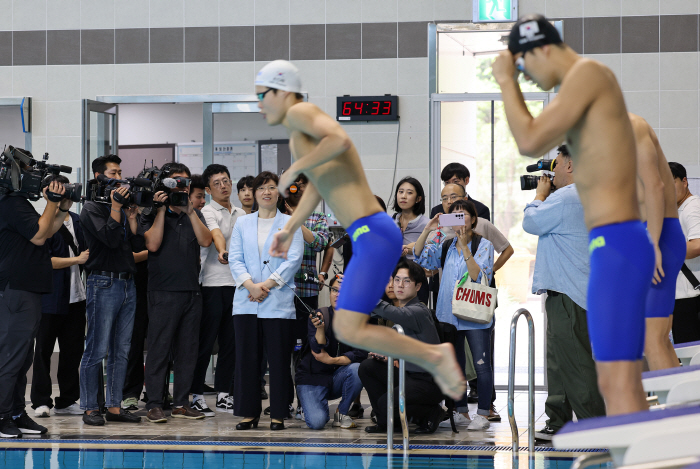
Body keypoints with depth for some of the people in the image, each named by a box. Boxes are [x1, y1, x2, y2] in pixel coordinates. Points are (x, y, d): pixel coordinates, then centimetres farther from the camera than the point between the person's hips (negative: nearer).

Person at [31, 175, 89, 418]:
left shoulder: (78, 222, 14)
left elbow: (87, 252, 25)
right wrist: (77, 259, -16)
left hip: (76, 296, 6)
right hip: (50, 297, -6)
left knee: (73, 349, 8)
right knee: (44, 348, -1)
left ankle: (67, 400, 15)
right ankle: (41, 401, 5)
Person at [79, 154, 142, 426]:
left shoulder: (122, 205, 17)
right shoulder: (92, 208, -3)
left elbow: (136, 241, 10)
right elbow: (110, 239, -16)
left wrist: (132, 214, 0)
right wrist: (116, 206, -15)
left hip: (127, 283, 7)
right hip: (104, 283, -7)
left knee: (122, 351, 7)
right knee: (97, 350, -6)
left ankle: (114, 407, 12)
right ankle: (90, 409, -2)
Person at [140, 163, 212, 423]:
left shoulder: (194, 214, 14)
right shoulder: (152, 213, 2)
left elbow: (205, 241, -1)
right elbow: (153, 244, -12)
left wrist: (189, 210, -8)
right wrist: (161, 209, -11)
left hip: (191, 290, 5)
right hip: (163, 291, -5)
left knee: (188, 350, 6)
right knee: (159, 348, -5)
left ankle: (181, 403, 13)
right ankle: (154, 404, -1)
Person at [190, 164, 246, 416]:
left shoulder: (241, 214, 17)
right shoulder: (208, 212, -5)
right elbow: (216, 233, -25)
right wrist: (222, 252, -46)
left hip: (237, 284, 6)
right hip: (212, 284, -6)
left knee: (230, 342, 8)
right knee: (205, 341, -4)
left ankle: (223, 394, 15)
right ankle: (197, 396, 0)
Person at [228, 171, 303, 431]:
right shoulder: (242, 223, 14)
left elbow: (294, 259, -3)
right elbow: (234, 258, 6)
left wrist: (267, 284, -12)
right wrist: (250, 284, -11)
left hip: (279, 302, -2)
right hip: (246, 302, 2)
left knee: (279, 359, -2)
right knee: (246, 358, 2)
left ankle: (278, 414, 4)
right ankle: (248, 413, 9)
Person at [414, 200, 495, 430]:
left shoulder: (483, 245, -3)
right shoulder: (445, 246, 12)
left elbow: (478, 277, -15)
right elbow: (419, 256, 3)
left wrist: (465, 247, -22)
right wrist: (427, 230, -9)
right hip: (449, 314, 5)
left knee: (481, 364, -6)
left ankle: (483, 414, -1)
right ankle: (461, 411, 19)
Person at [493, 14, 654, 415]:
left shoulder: (588, 71, -9)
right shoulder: (586, 89, 23)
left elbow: (529, 140, -14)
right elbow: (534, 148, 35)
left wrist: (507, 82, 1)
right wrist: (514, 85, 27)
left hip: (617, 248, -11)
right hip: (620, 249, 11)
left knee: (620, 387, -14)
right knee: (619, 386, 12)